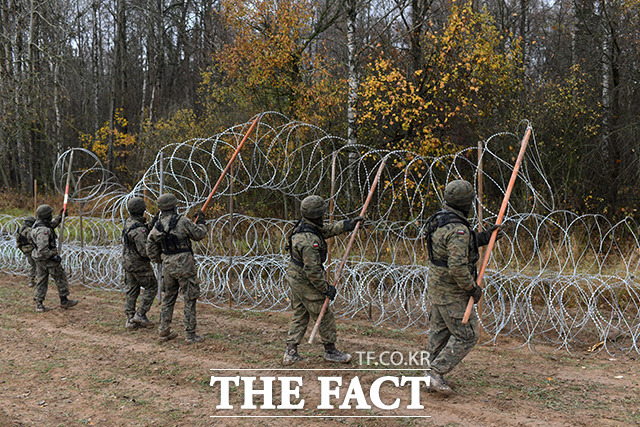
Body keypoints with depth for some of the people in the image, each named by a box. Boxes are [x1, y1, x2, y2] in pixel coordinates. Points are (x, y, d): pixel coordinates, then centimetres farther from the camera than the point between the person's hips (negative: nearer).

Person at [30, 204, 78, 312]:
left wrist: (60, 217, 27)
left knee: (41, 280, 12)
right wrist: (54, 257, -21)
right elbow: (42, 250, -29)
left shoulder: (37, 224, 4)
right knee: (61, 278, 6)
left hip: (39, 259, 9)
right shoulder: (43, 231, -26)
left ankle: (39, 305, 14)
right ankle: (64, 301, 17)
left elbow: (51, 225, 27)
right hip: (47, 259, -9)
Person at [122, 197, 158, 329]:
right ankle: (140, 314, 5)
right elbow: (144, 251, -27)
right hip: (139, 264, -9)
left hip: (128, 262, 9)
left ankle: (130, 320, 16)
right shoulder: (138, 230, -26)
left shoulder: (128, 222, 3)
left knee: (132, 290, 13)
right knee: (151, 287, 7)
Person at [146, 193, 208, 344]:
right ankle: (190, 335, 4)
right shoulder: (182, 221, -14)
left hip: (168, 267, 5)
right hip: (184, 266, -5)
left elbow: (151, 252, 10)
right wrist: (201, 221, 16)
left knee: (168, 298, 18)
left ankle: (164, 332, 22)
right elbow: (199, 235, -2)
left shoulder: (156, 227, 3)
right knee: (190, 299, 2)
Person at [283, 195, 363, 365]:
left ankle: (290, 353, 20)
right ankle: (330, 351, 22)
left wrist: (348, 224, 19)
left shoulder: (303, 225, 1)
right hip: (306, 283, -10)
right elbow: (312, 270, -27)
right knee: (325, 316, 7)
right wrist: (326, 288, -18)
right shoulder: (309, 240, -29)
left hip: (295, 278, 10)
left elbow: (327, 229, 18)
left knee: (299, 316, 17)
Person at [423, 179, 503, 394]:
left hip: (436, 284, 10)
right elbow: (457, 266, -30)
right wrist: (472, 288, -17)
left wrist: (482, 238, 10)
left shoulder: (439, 219, 5)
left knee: (439, 331, 18)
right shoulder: (458, 230, -26)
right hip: (450, 291, -10)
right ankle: (435, 371, 0)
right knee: (465, 335, 0)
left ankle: (432, 376, 26)